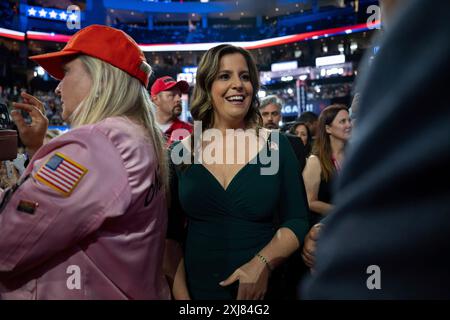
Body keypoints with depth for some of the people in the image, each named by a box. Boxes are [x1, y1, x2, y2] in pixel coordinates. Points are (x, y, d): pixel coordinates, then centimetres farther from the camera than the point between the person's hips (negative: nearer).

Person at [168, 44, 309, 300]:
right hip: (197, 289, 1)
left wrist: (263, 263, -19)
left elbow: (297, 221, -4)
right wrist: (180, 292, -7)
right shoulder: (182, 152, -3)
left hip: (264, 290, 0)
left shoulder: (276, 146, -4)